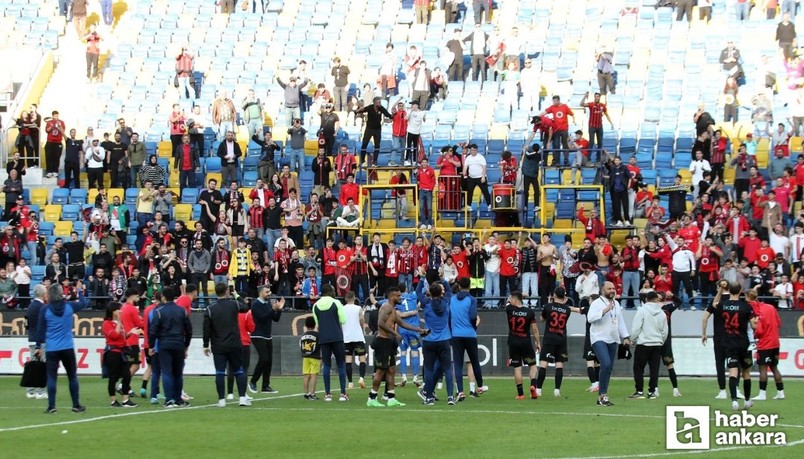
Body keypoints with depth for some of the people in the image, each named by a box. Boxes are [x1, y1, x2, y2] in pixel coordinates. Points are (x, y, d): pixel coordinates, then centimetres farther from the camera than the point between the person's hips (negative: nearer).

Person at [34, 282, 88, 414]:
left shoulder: (45, 309, -4)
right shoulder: (69, 306, 0)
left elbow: (40, 329, 0)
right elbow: (83, 304, 20)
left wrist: (38, 347, 7)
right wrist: (80, 291, 36)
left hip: (51, 349, -1)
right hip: (67, 348, 1)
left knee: (51, 377, -1)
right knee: (72, 376, 10)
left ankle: (51, 406, -8)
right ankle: (76, 405, 13)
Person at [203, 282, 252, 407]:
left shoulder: (210, 309, -4)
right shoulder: (234, 304, -3)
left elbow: (206, 330, -4)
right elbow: (245, 308, 19)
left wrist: (206, 345, 4)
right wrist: (237, 298, 34)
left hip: (218, 347, 0)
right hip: (234, 345, 0)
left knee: (220, 372, 2)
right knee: (239, 371, 9)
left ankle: (221, 400, 0)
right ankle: (243, 398, 4)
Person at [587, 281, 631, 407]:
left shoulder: (616, 304, 16)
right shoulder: (597, 303, -7)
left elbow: (621, 322, 22)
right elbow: (590, 318, -22)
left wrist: (625, 337, 16)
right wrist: (604, 310, -27)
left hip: (613, 340, 7)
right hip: (599, 339, -7)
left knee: (609, 368, 6)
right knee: (606, 364, -22)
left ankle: (601, 396, 13)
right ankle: (603, 394, -15)